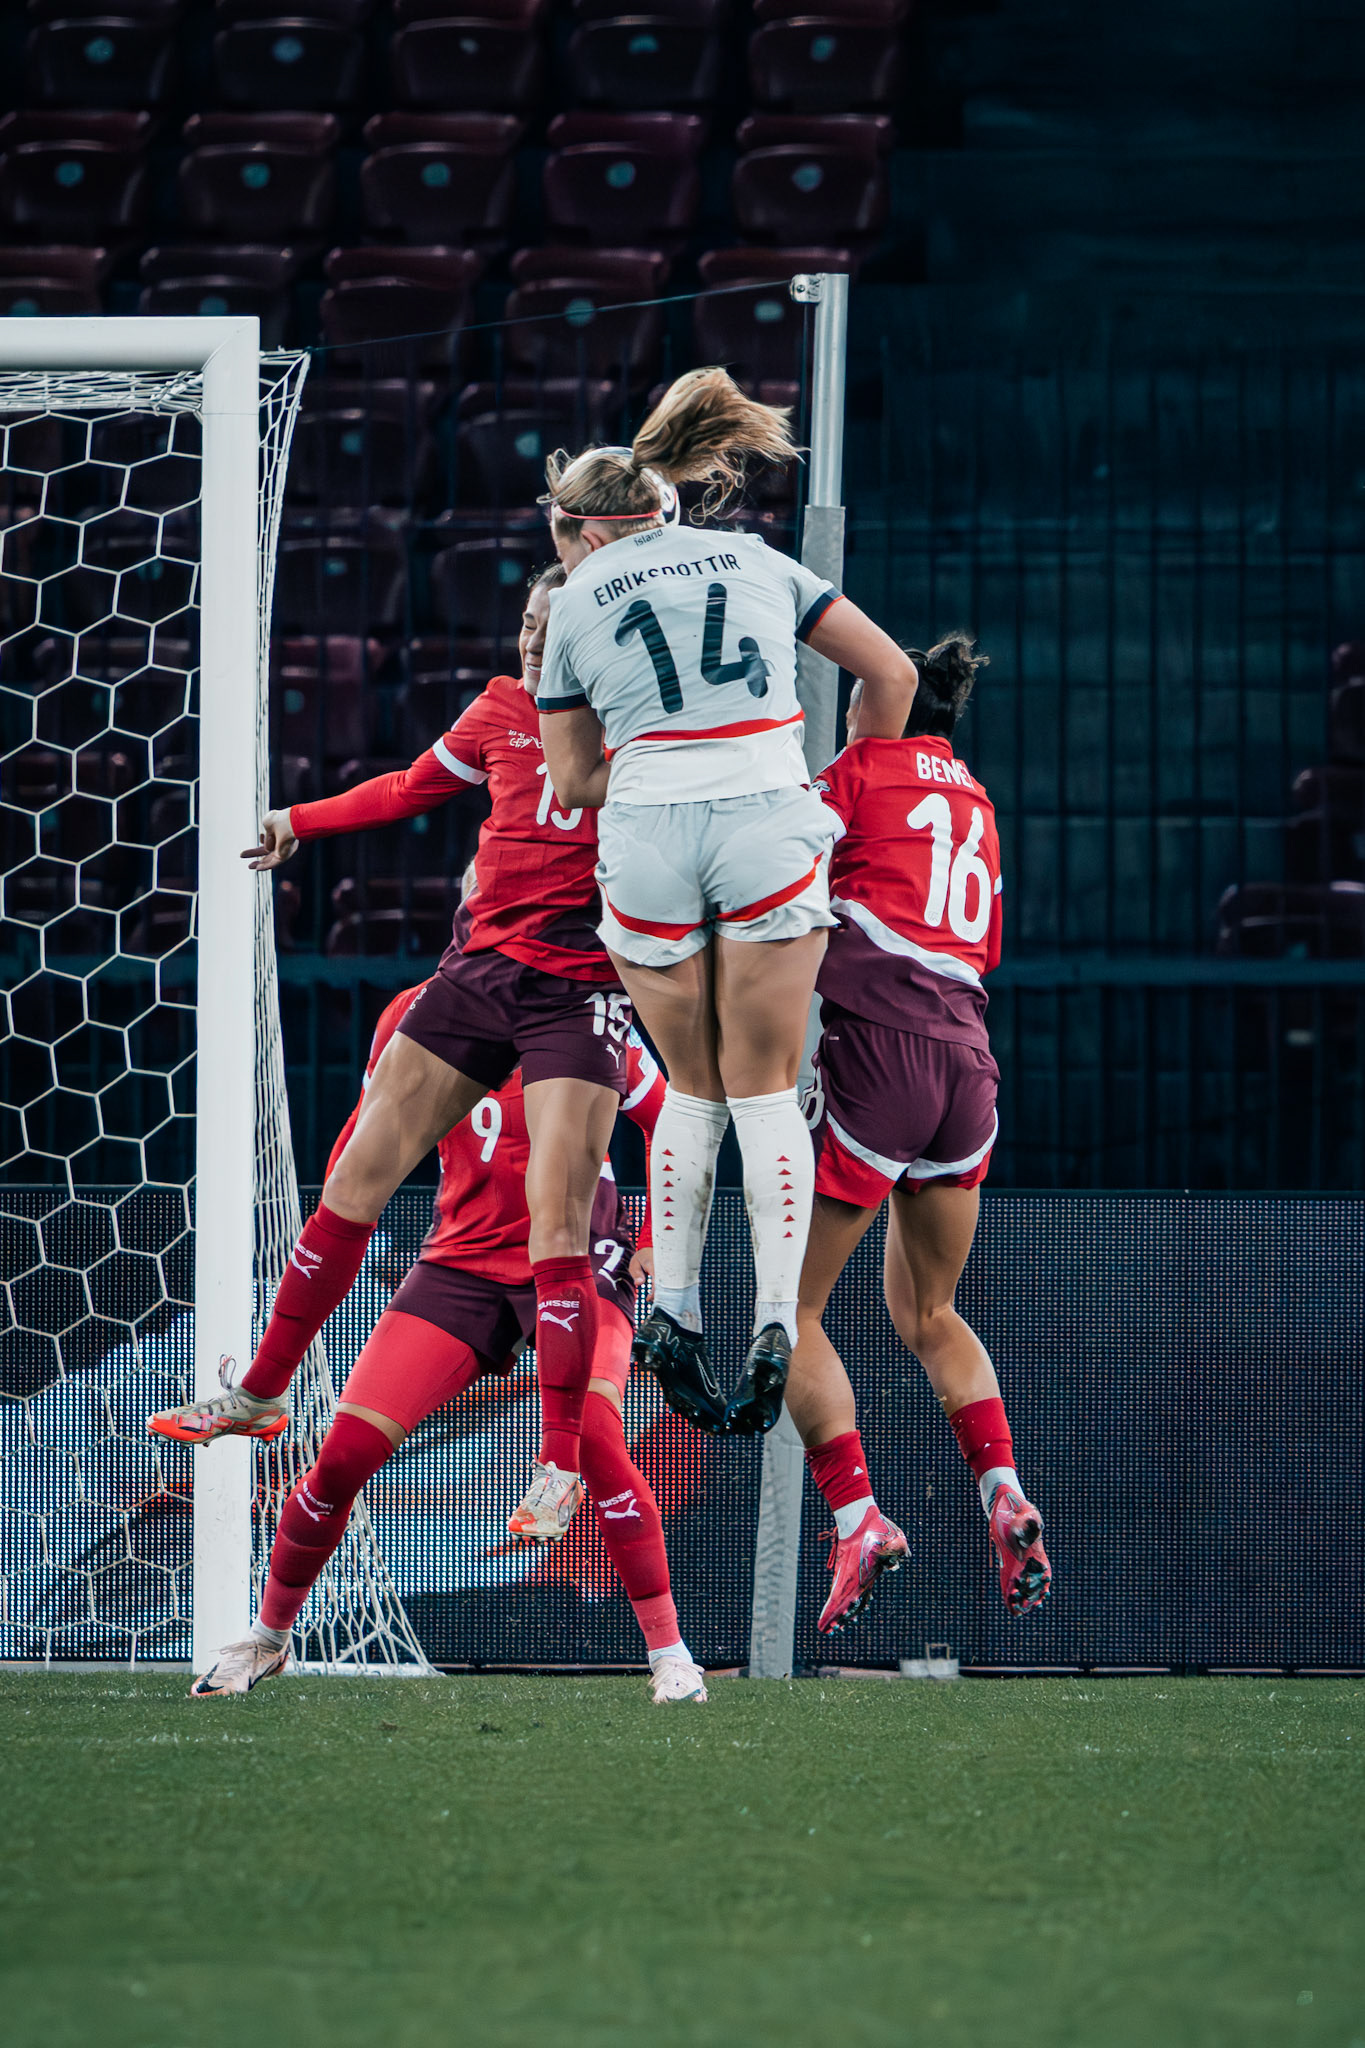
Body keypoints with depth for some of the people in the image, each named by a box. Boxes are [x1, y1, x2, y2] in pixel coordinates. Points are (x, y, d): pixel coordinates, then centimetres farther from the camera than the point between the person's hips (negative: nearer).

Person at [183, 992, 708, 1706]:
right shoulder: (416, 1017, 0)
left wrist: (651, 1252, -2)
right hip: (463, 1263, 3)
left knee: (592, 1431, -30)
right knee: (346, 1452, -8)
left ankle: (668, 1652, -18)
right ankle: (268, 1634, 16)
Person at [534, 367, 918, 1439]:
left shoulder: (577, 604, 13)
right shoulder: (754, 559, 17)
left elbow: (574, 778, 16)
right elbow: (892, 674, 17)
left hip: (646, 831, 0)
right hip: (769, 821, 0)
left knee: (694, 1091, 15)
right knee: (767, 1091, 6)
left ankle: (674, 1314, 13)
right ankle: (778, 1321, -5)